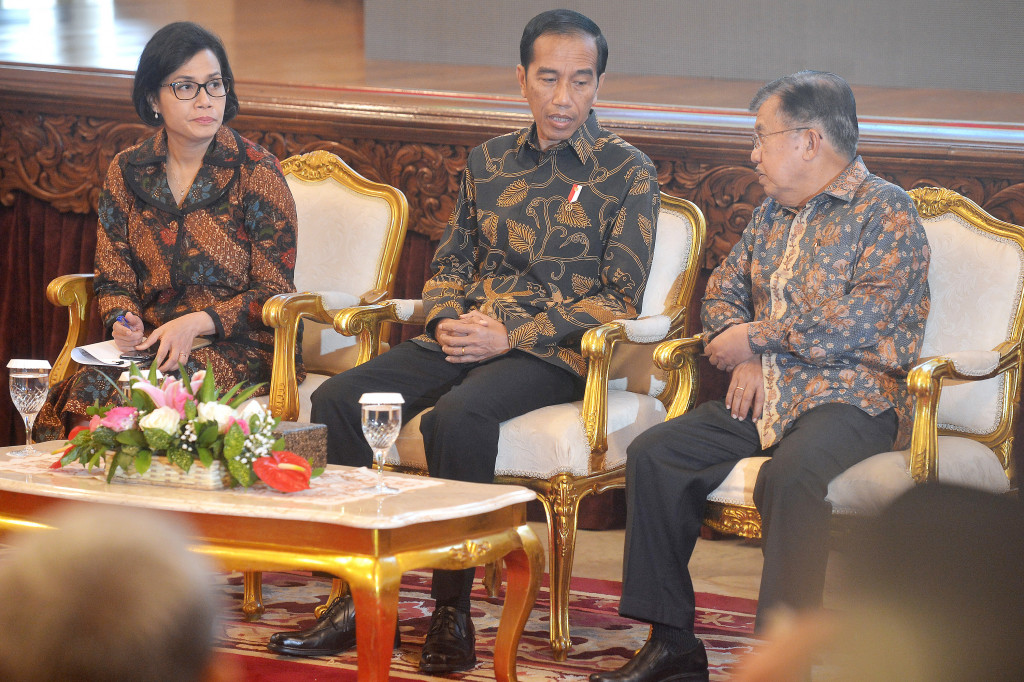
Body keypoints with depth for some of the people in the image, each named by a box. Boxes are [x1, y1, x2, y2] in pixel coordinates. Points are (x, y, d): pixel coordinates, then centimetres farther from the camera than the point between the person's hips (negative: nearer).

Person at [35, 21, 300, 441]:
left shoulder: (256, 171, -2)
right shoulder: (126, 171, 10)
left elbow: (273, 292, -3)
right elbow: (113, 278, 13)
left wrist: (196, 323, -17)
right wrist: (124, 322, -11)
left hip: (240, 347, -3)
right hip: (150, 341, 3)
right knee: (92, 383, -30)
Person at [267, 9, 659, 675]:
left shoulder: (628, 172, 1)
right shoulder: (490, 161, 17)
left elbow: (620, 299, -4)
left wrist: (510, 335, -14)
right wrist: (447, 320, -1)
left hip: (553, 351, -5)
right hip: (464, 337, 6)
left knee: (457, 415, -36)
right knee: (336, 400, -19)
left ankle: (452, 610, -26)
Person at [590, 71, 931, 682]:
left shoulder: (885, 211, -6)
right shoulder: (775, 212, 20)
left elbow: (863, 320, -18)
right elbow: (723, 289, 25)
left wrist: (757, 339, -11)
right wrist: (745, 358, 3)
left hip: (850, 399, -8)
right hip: (764, 397, 8)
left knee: (790, 477, -37)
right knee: (654, 454, -12)